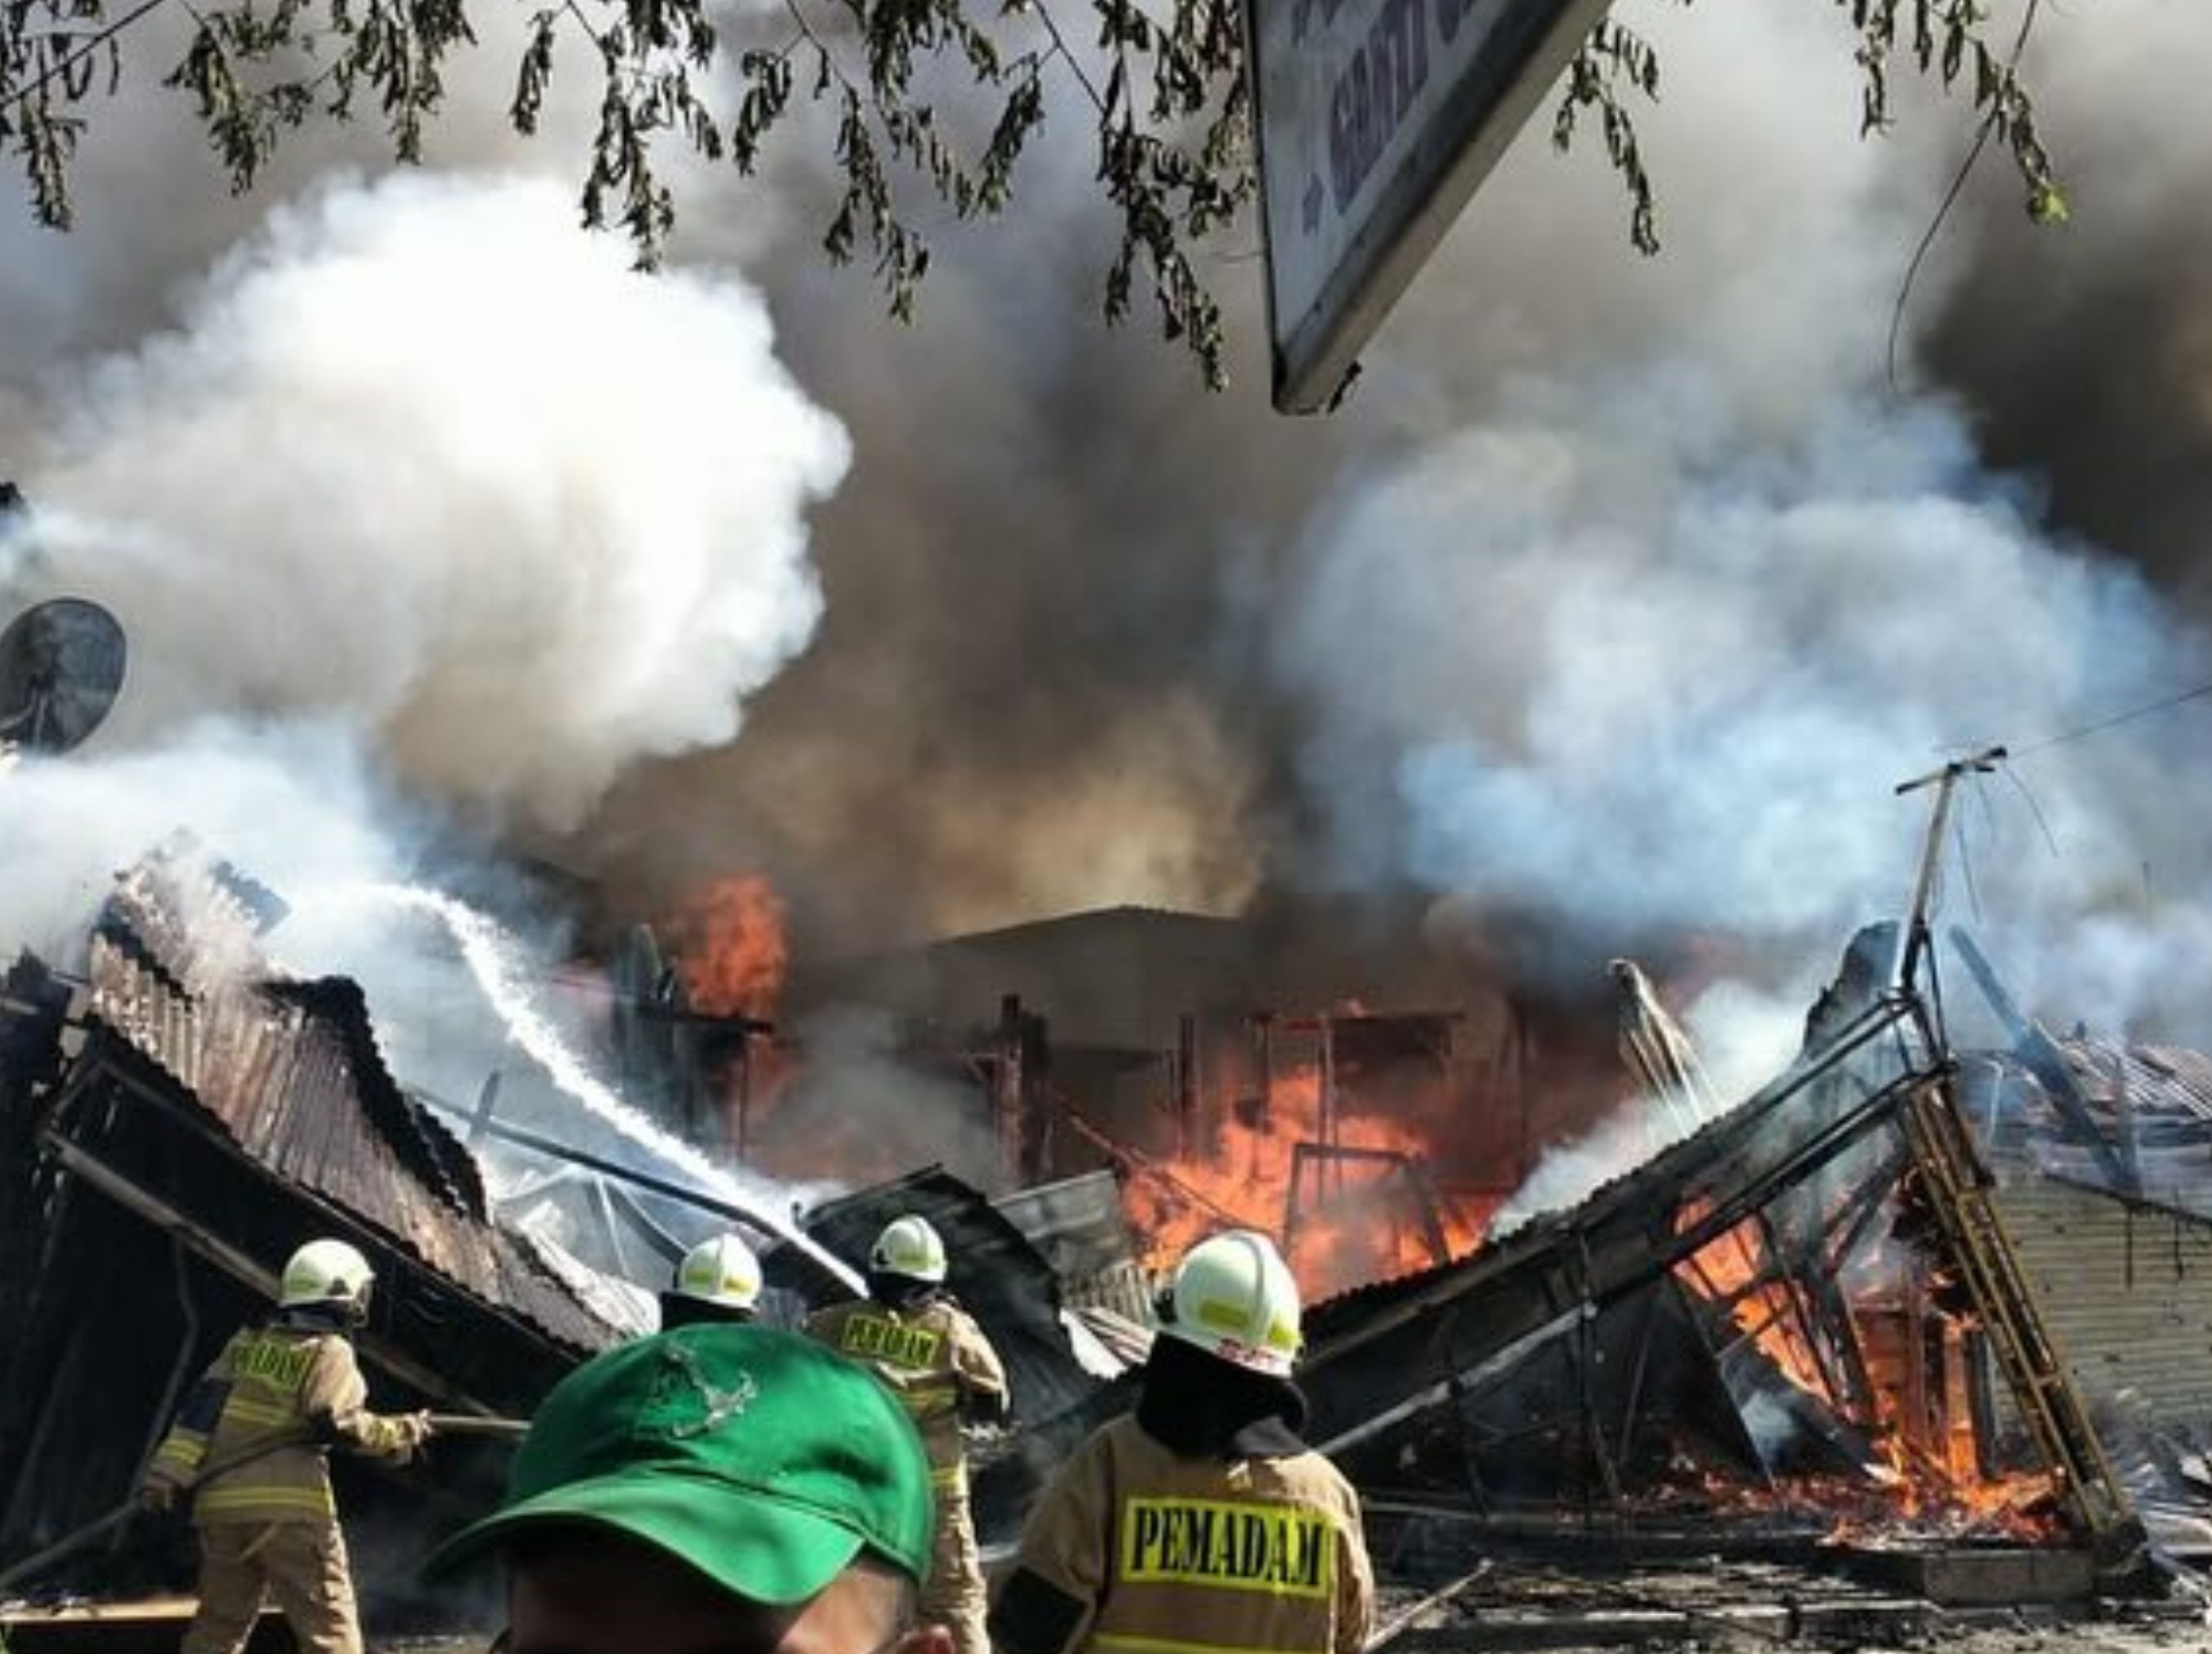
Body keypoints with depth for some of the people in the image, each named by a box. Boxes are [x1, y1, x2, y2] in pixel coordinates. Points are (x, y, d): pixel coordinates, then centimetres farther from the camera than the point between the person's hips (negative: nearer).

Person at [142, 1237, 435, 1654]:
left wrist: (169, 1471, 2)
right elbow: (336, 1422, -13)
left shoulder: (246, 1344, 16)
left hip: (222, 1503, 6)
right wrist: (400, 1433, -3)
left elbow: (202, 1408, 7)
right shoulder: (330, 1353, -1)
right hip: (289, 1507, -6)